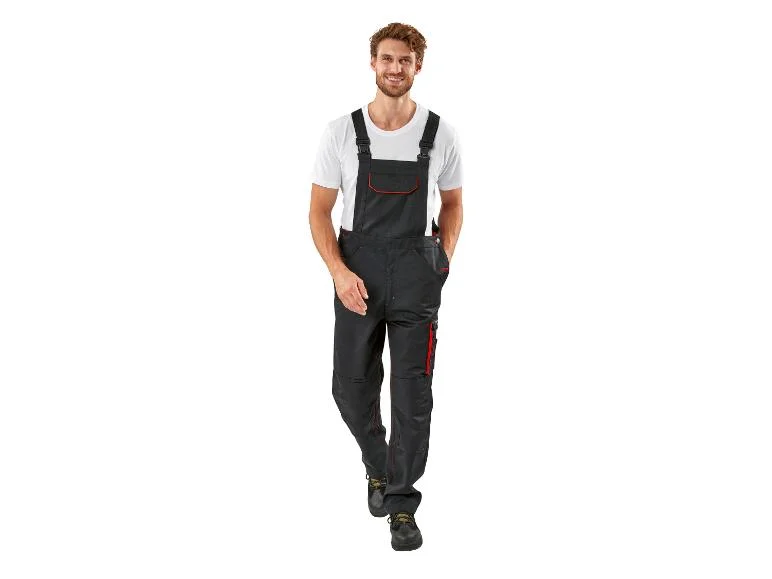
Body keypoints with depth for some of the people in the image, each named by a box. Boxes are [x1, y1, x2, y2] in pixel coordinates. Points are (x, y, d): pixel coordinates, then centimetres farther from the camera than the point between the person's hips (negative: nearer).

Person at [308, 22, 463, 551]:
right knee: (352, 388, 9)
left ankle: (402, 505, 10)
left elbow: (453, 203, 13)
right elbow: (320, 211, -1)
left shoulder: (441, 135, -1)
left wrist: (445, 257, 0)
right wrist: (339, 272, -14)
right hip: (358, 276, 1)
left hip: (417, 275, 0)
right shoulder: (342, 132, -3)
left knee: (413, 394, -2)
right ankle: (379, 467, 38)